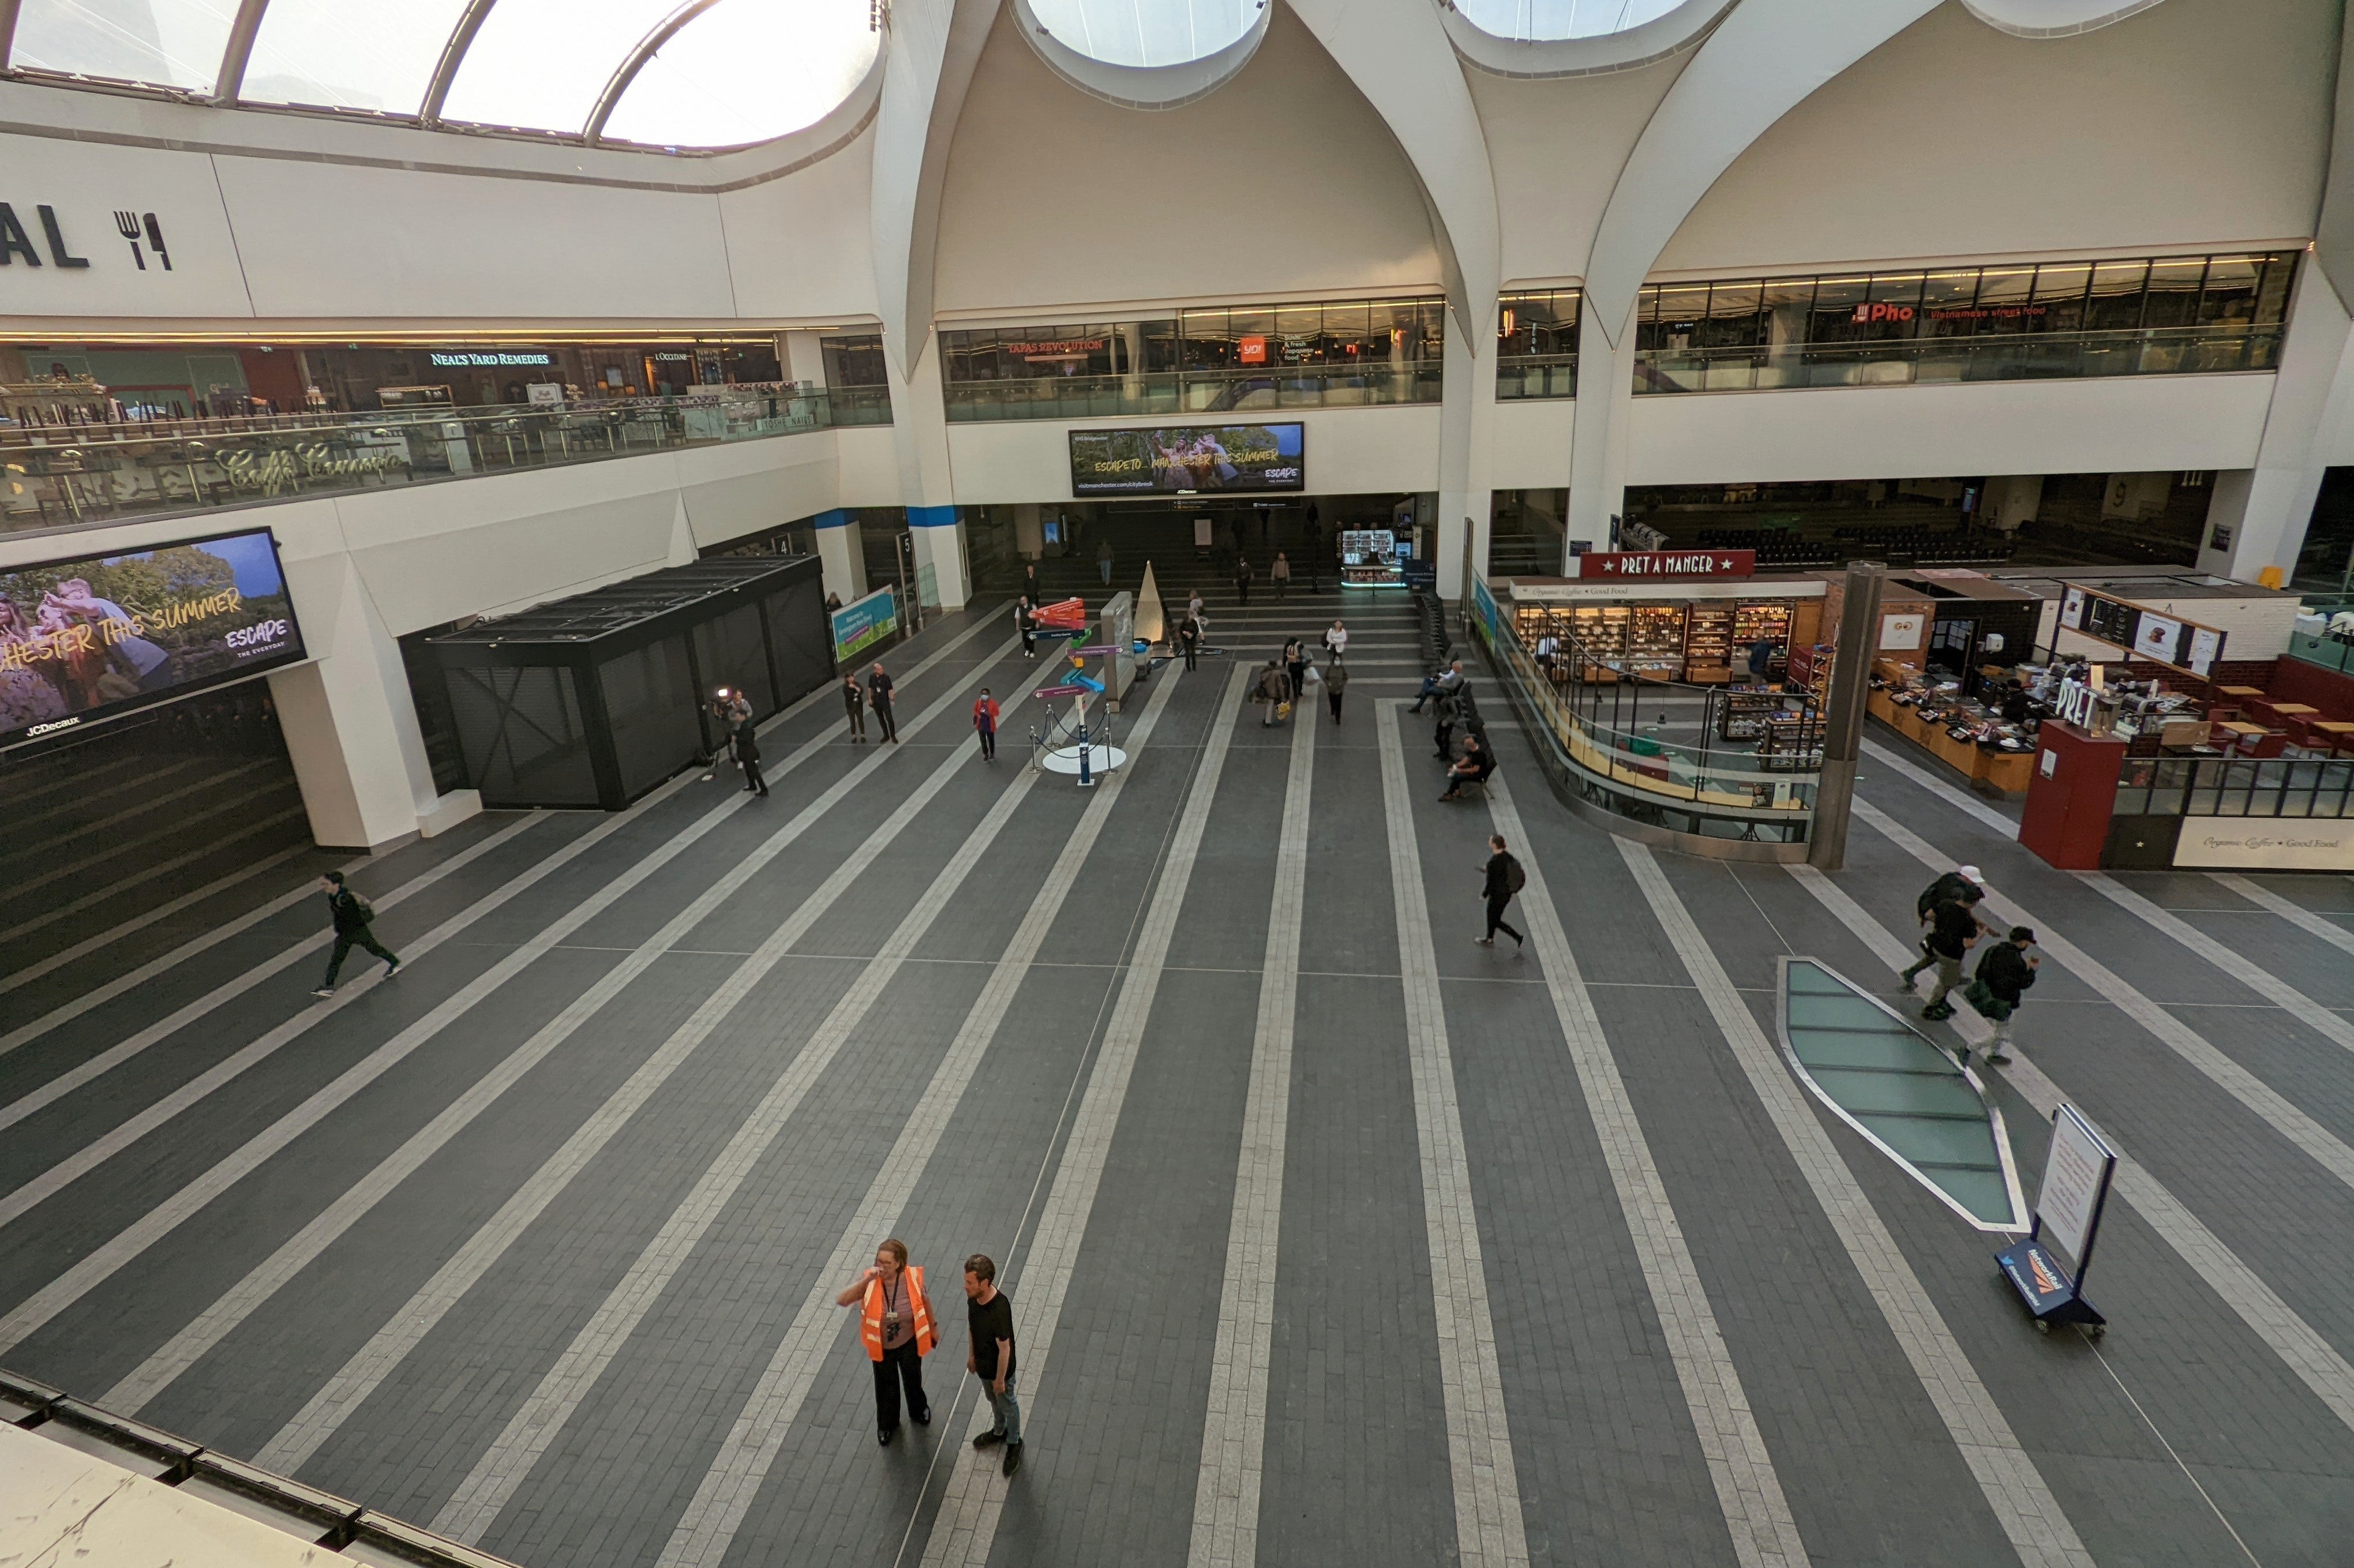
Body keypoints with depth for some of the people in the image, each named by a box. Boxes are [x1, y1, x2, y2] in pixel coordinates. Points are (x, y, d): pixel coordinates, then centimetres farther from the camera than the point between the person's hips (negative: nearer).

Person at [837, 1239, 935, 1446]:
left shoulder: (912, 1278, -25)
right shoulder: (869, 1282, -27)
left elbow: (925, 1302, -7)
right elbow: (841, 1301, -38)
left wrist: (932, 1330, 6)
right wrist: (866, 1280, -50)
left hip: (909, 1343, 0)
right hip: (882, 1346, 0)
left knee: (913, 1380, 26)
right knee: (886, 1387, 23)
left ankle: (918, 1411, 57)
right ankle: (887, 1424, 52)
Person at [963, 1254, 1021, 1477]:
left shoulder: (1000, 1309, -41)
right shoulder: (973, 1298, -19)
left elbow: (1004, 1348, -28)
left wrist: (1000, 1379, -16)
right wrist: (972, 1355, 13)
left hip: (999, 1368, -6)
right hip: (983, 1364, 7)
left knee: (1007, 1406, 20)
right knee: (993, 1401, 31)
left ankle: (1014, 1444, 45)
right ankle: (999, 1431, 57)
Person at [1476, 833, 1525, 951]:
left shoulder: (1493, 862, -29)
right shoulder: (1507, 855, -6)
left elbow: (1491, 882, -21)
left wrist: (1484, 895, -6)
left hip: (1499, 896, -8)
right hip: (1508, 892, 8)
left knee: (1496, 921, 11)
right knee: (1491, 914, 26)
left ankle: (1519, 939, 9)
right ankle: (1489, 940, 43)